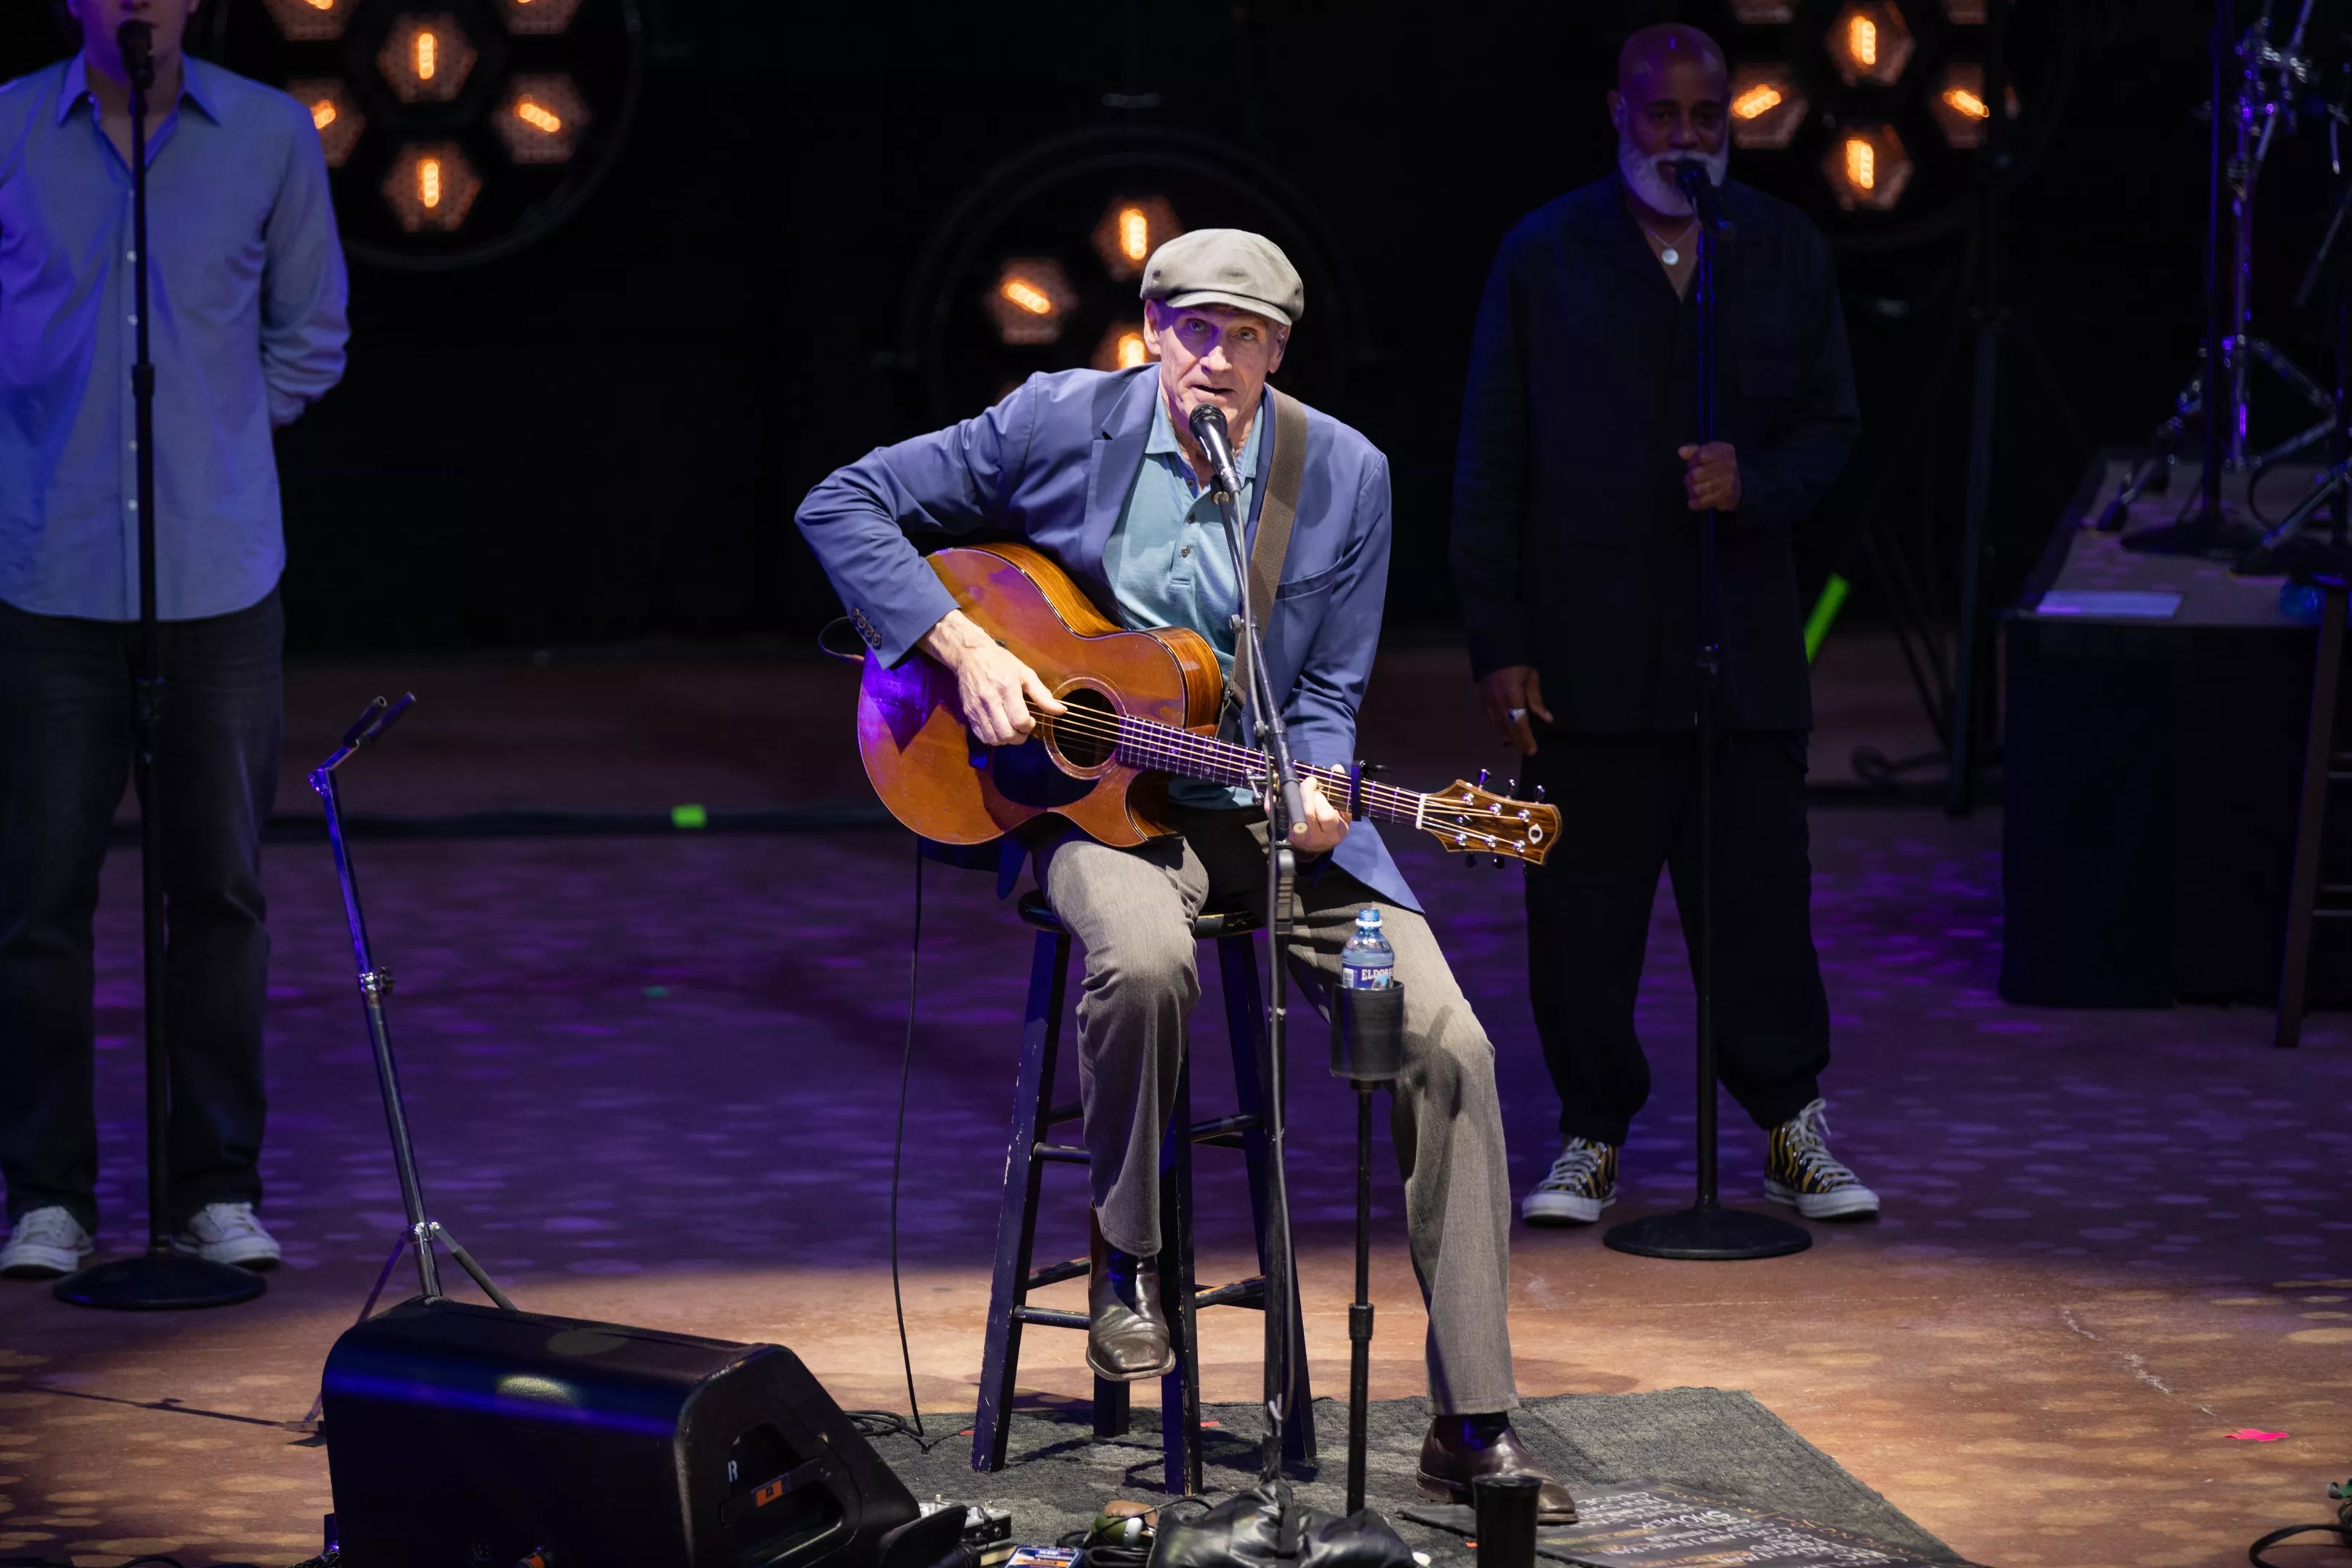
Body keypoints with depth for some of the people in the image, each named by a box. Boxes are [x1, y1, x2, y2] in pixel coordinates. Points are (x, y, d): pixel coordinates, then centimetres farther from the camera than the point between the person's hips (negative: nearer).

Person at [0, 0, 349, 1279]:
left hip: (220, 569, 1)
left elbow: (311, 333, 16)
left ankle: (219, 1188, 13)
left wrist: (217, 438, 9)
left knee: (220, 885, 4)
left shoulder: (269, 135, 5)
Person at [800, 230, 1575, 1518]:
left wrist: (1313, 798, -18)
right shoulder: (1060, 423, -4)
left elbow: (1325, 697, 5)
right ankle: (1126, 1259, -8)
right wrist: (962, 647, -12)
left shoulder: (1344, 475, 1)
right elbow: (843, 507, 0)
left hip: (1272, 805, 2)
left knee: (1448, 1044, -17)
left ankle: (1473, 1426, -10)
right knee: (1144, 958, -38)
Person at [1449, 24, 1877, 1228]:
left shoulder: (1788, 251, 10)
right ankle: (1591, 1138, 14)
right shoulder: (1543, 256, 4)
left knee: (1761, 897, 2)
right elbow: (1490, 463, 2)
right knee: (1583, 908, 1)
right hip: (1589, 653, -1)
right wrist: (1499, 647, -4)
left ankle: (1793, 1130, 16)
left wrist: (1758, 481, -11)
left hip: (1745, 647, 1)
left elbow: (1830, 421, 13)